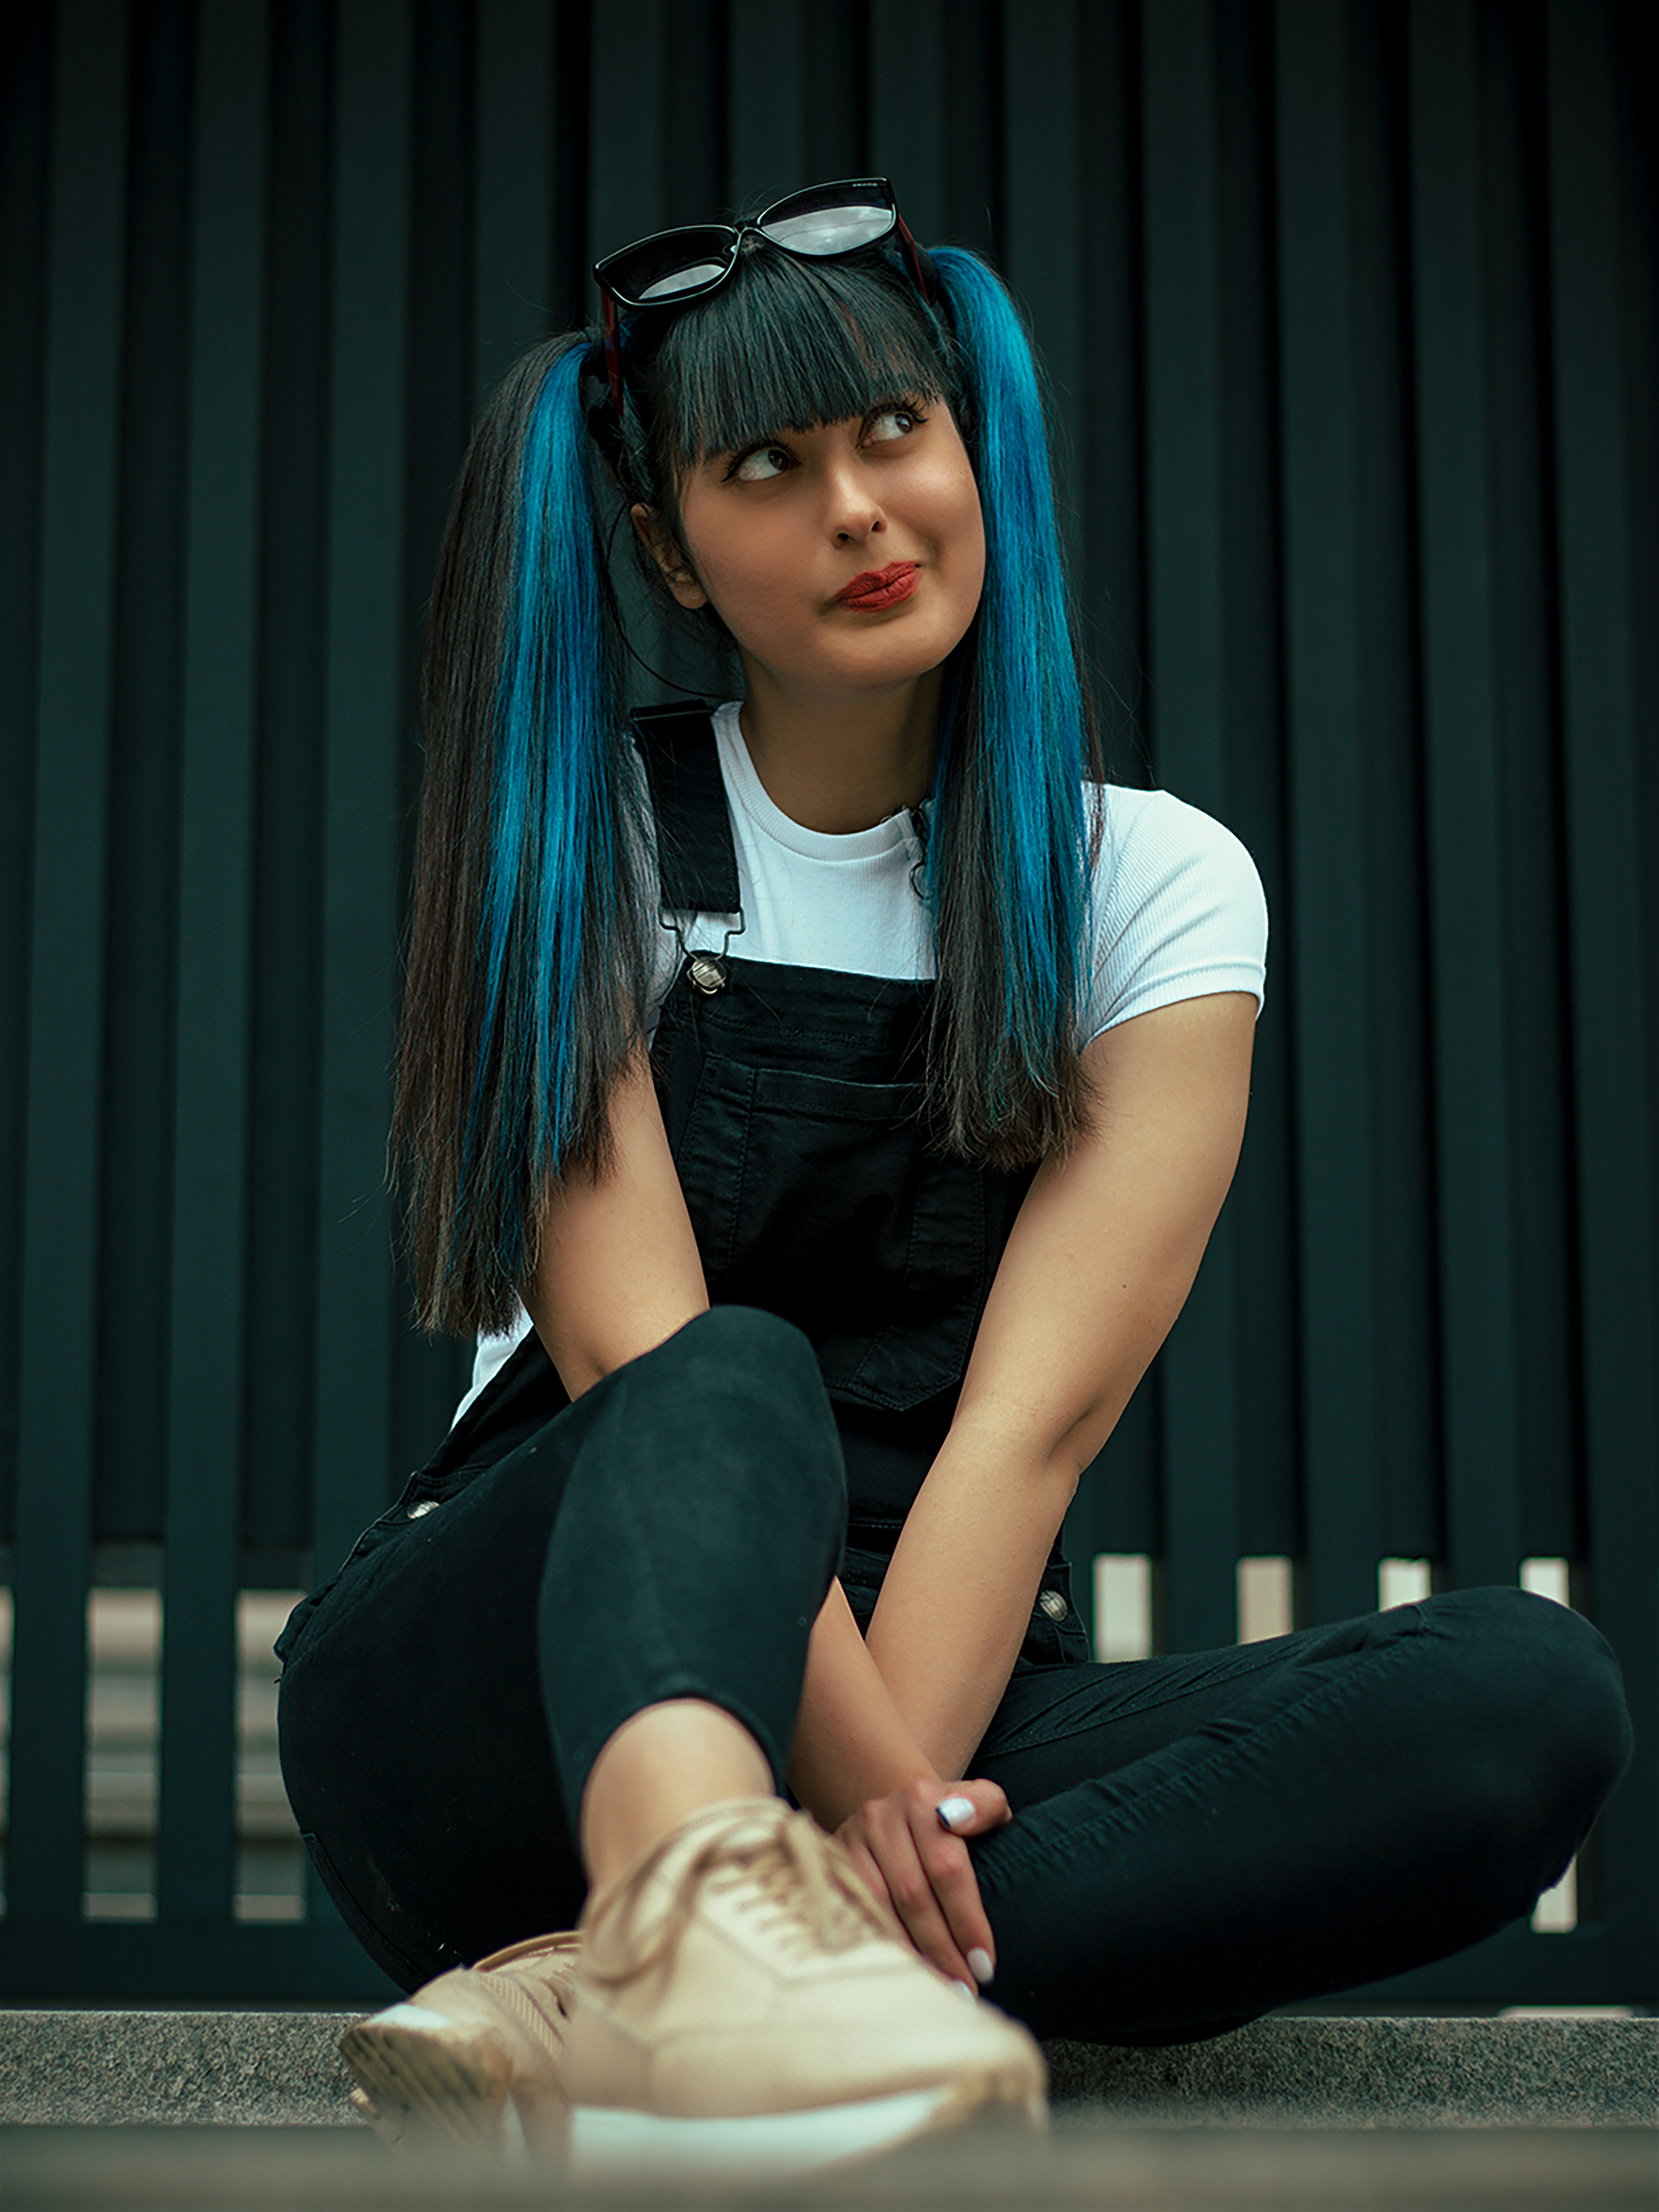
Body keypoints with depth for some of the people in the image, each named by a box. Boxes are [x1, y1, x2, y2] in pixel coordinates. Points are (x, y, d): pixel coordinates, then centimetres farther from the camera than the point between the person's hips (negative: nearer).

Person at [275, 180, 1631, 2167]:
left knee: (1526, 1693, -25)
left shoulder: (1152, 886, 5)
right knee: (738, 1386, -31)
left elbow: (1032, 1418, -9)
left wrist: (883, 1798, -25)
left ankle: (606, 1997, -39)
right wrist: (848, 1776, -26)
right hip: (495, 1696, -1)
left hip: (936, 1678, 2)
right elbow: (634, 1345, -12)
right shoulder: (579, 841, 3)